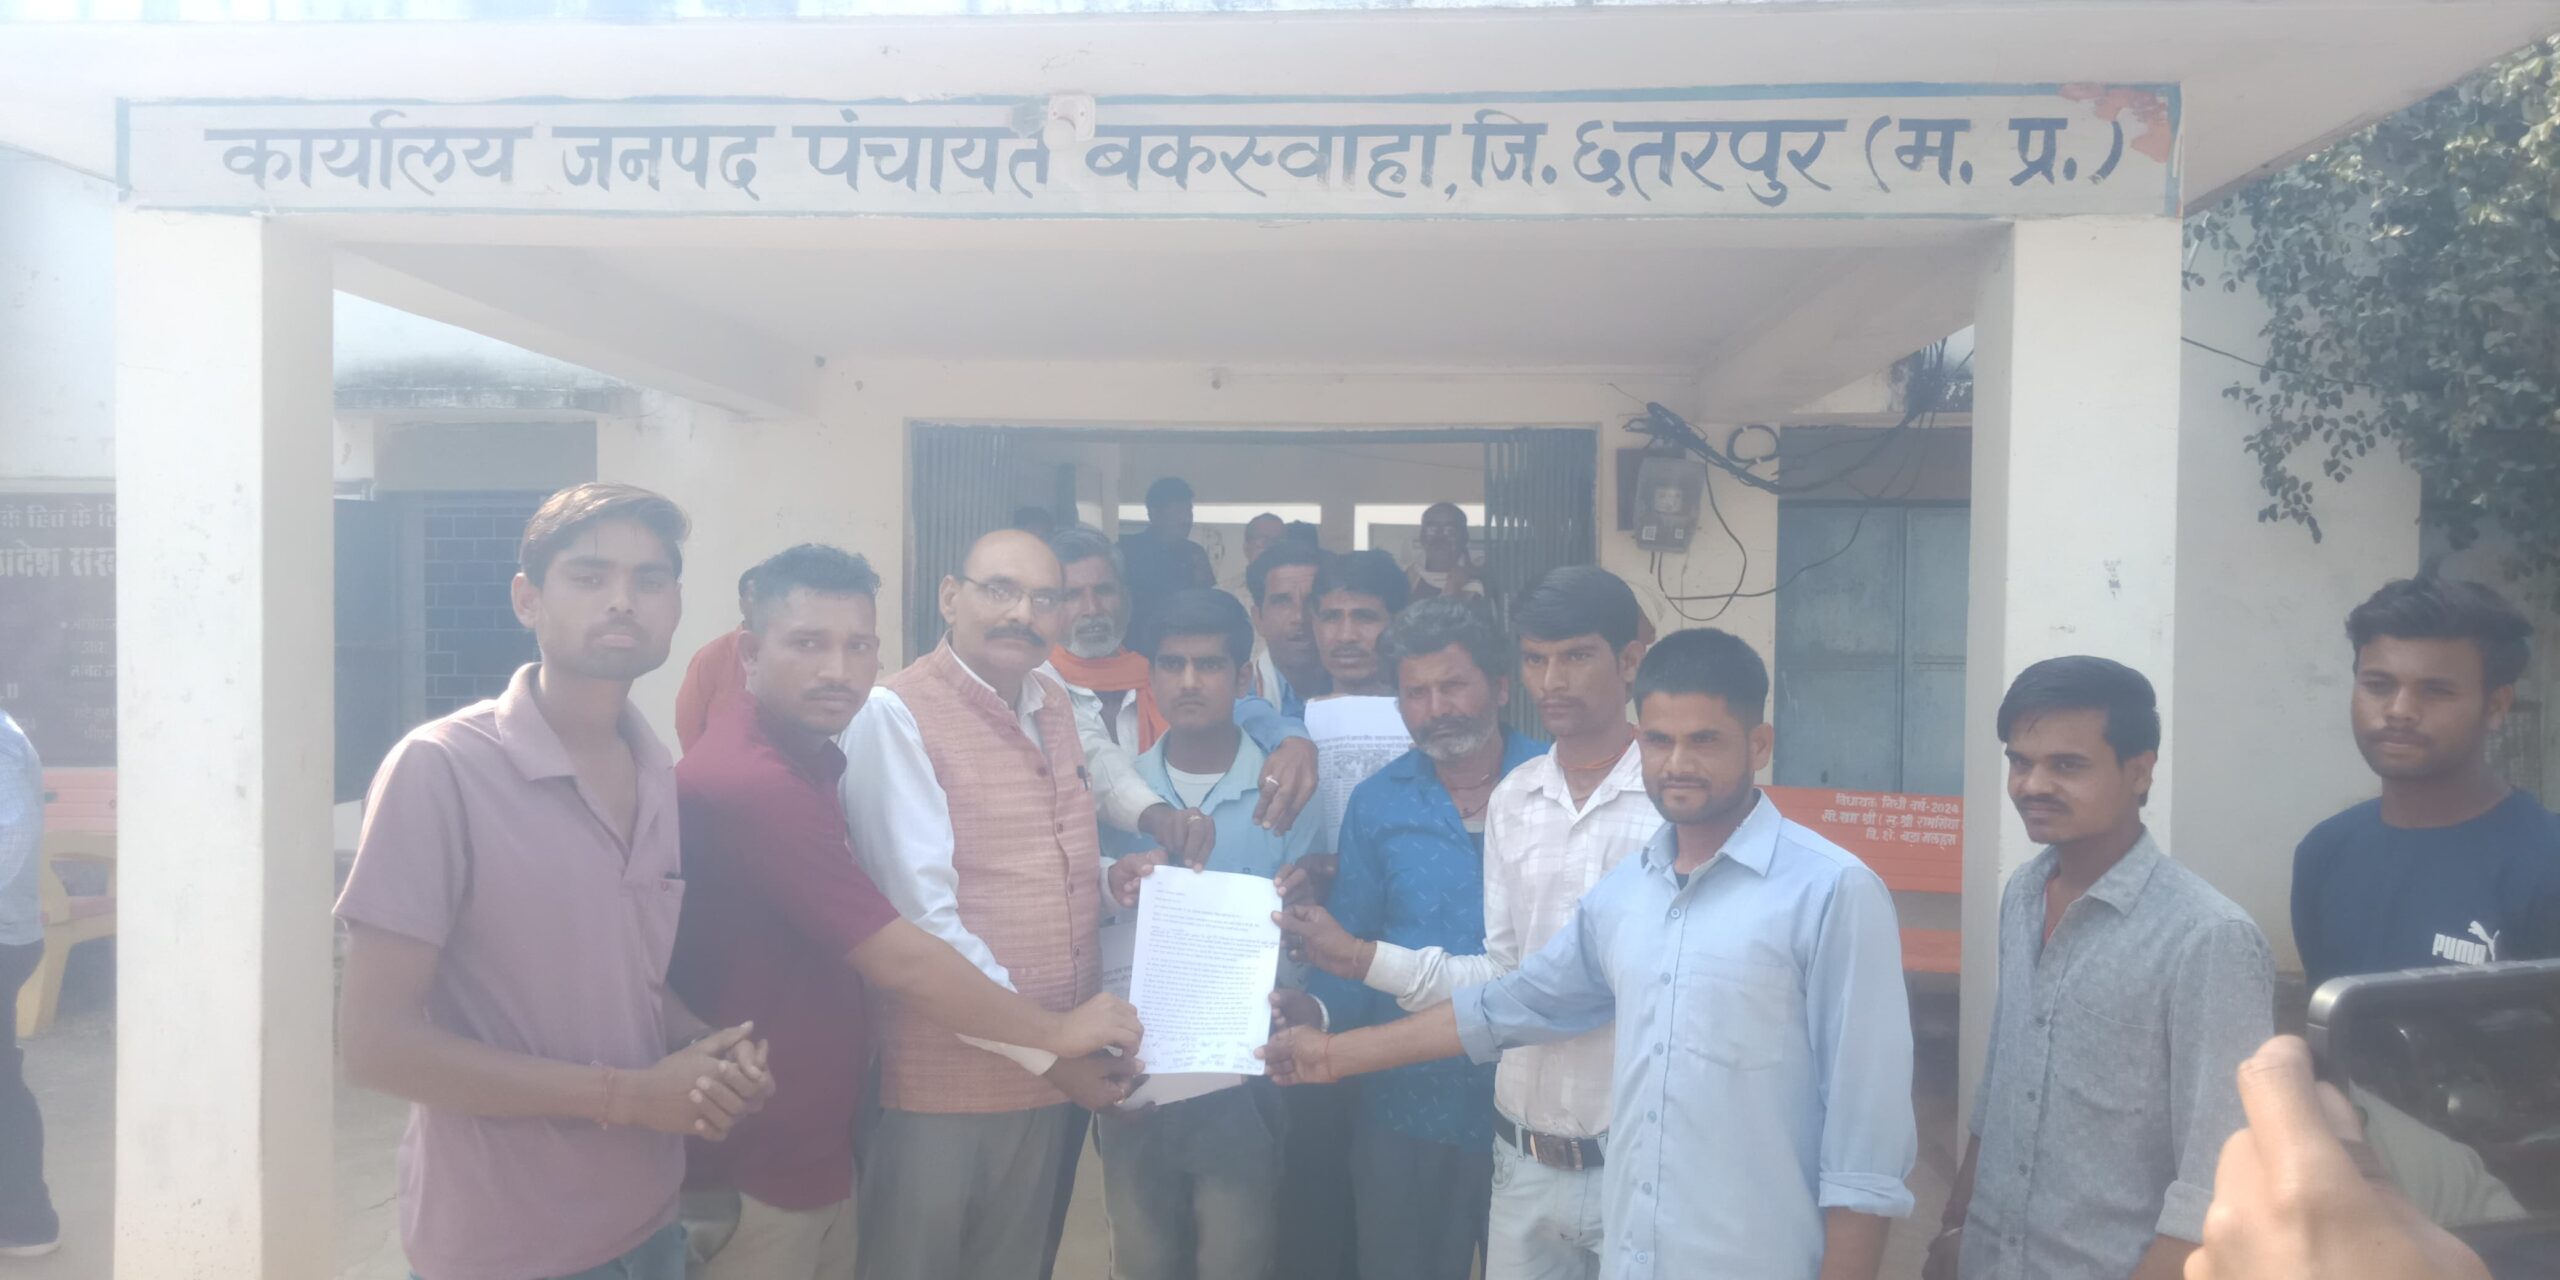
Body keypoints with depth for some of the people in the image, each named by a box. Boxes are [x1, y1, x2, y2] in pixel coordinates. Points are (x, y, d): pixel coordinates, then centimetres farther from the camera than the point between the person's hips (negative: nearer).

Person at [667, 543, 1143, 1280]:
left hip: (818, 1156, 9)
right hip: (749, 1181, -9)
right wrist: (1058, 1032, -13)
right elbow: (901, 963, -25)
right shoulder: (752, 782, -26)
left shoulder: (806, 758, 6)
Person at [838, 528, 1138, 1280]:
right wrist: (1042, 1046, -17)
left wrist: (1111, 877, -2)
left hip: (1066, 1069, 7)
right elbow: (921, 915, -18)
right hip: (947, 1078, -6)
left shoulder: (1056, 705, 9)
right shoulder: (896, 713, -13)